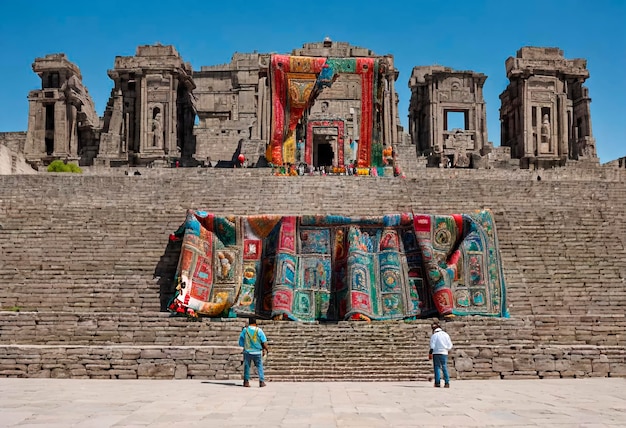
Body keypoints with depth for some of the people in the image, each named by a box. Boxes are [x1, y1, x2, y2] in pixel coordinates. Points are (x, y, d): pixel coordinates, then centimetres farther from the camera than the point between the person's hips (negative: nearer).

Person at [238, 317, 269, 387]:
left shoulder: (245, 330, -3)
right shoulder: (259, 330, -6)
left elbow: (240, 343, 1)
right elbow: (264, 342, -5)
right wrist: (266, 349, 10)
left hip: (247, 352, 1)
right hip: (257, 352, -1)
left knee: (247, 367, 11)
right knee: (260, 367, 10)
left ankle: (246, 381, 9)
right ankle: (261, 381, 7)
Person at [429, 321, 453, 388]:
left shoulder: (434, 335, -4)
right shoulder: (446, 334, 9)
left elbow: (432, 346, -9)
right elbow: (450, 345, 8)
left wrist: (430, 353, -3)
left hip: (436, 353, -4)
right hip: (444, 353, 4)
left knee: (437, 367, 2)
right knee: (444, 368, 7)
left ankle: (437, 383, -2)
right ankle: (447, 383, 0)